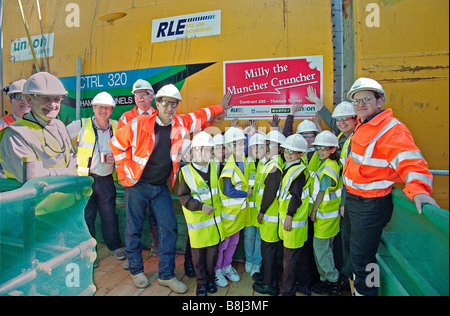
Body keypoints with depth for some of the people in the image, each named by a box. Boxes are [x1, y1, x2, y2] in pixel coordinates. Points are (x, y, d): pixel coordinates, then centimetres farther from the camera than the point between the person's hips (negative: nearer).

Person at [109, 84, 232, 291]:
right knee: (134, 229, 6)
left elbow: (201, 115, 14)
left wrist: (220, 107, 22)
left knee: (169, 228, 1)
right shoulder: (139, 124, -13)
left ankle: (166, 275, 17)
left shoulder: (181, 124, -3)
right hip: (137, 186, -3)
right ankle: (136, 271, 28)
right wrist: (125, 170, -3)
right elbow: (116, 143, -2)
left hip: (161, 187, 3)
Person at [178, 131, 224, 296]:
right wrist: (200, 206, -19)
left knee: (213, 250, 13)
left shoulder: (215, 167, 1)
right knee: (198, 252, 9)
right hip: (197, 219, -3)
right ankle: (201, 282, 29)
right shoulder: (186, 171, -11)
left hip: (215, 217, 3)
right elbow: (183, 196, -11)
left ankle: (210, 278, 35)